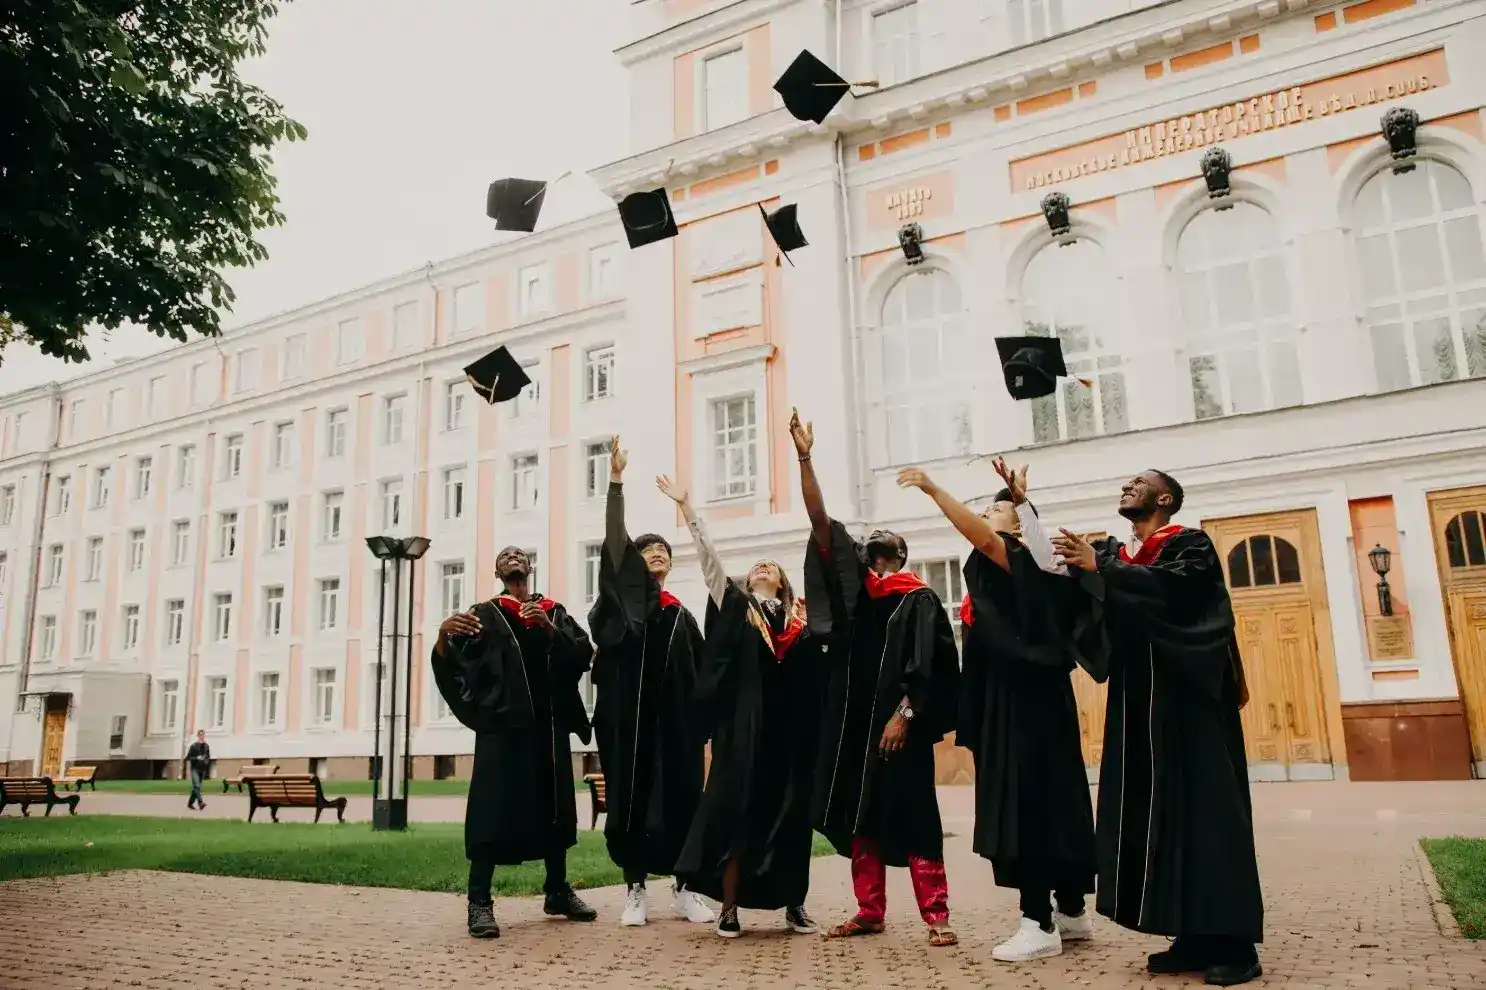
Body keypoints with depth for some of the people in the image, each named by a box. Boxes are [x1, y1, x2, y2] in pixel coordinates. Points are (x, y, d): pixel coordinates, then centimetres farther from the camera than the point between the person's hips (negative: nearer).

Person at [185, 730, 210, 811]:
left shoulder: (206, 746, 11)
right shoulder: (193, 746, -3)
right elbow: (188, 758, -4)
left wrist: (207, 761, 0)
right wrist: (197, 758, -19)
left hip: (202, 769, 5)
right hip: (195, 768, -5)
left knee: (196, 787, 11)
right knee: (197, 786, -17)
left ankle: (190, 803, 23)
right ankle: (200, 803, -29)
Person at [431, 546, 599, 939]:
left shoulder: (554, 611, 16)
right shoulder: (485, 615, 8)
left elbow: (584, 653, 2)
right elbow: (449, 665, -5)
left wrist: (550, 628, -13)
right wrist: (444, 634, -27)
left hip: (548, 722, 3)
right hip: (502, 722, -3)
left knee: (553, 807, 8)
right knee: (492, 809, -11)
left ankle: (558, 891, 20)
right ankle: (479, 902, -6)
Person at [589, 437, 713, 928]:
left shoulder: (682, 615, 16)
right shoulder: (624, 598, 6)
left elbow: (701, 673, 15)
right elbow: (613, 544, -7)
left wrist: (702, 720, 3)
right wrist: (616, 481, -14)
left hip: (675, 718, 3)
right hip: (631, 716, -3)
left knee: (680, 796, 3)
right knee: (632, 794, 0)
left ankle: (684, 888, 13)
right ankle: (634, 889, 11)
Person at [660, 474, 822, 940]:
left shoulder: (801, 619, 13)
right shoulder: (735, 605, 9)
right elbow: (709, 556, 5)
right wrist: (685, 506, 1)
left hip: (789, 727, 2)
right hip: (743, 726, -2)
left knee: (789, 814, 6)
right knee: (736, 811, -1)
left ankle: (793, 903, 18)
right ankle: (729, 907, 8)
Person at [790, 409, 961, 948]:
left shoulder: (920, 600, 3)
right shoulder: (851, 588, 11)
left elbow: (924, 665, -4)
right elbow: (820, 522, 3)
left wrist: (903, 714, -16)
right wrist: (804, 458, -3)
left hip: (896, 720, -4)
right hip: (852, 717, 4)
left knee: (911, 814, -4)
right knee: (859, 813, 7)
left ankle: (936, 916, 1)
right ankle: (869, 911, 16)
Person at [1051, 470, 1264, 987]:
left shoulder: (1190, 544, -1)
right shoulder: (1111, 554, 16)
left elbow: (1170, 584, -21)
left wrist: (1098, 567, -25)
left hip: (1190, 696, -6)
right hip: (1139, 702, 6)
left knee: (1204, 810, -5)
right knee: (1158, 814, 4)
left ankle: (1233, 942, 0)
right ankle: (1194, 938, 11)